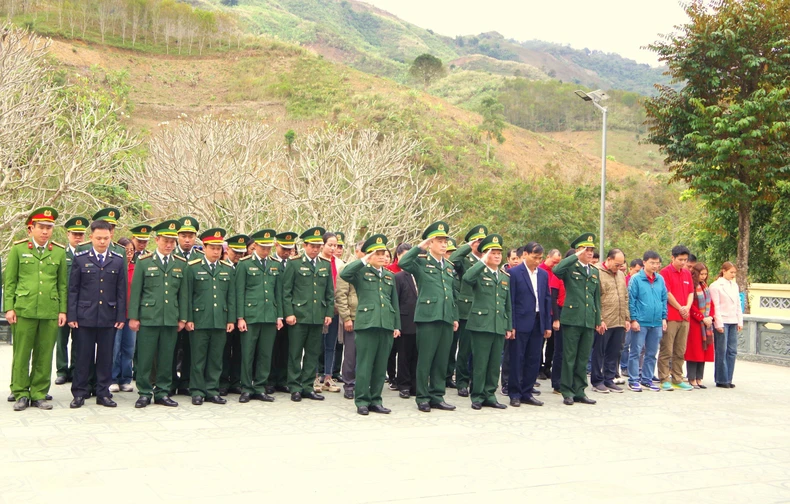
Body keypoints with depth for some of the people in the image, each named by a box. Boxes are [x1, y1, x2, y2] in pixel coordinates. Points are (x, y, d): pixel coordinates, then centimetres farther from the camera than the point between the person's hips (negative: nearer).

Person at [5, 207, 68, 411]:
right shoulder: (18, 249, 4)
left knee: (44, 356, 5)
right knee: (21, 354, 3)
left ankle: (39, 394, 15)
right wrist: (9, 308, -2)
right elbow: (9, 281, 5)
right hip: (24, 310, -1)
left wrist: (62, 310, 6)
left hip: (50, 312, 2)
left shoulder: (59, 252, 8)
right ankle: (20, 394, 14)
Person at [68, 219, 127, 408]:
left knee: (106, 357, 5)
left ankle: (103, 393, 15)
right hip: (84, 317, -1)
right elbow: (73, 290, 3)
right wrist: (71, 315, -3)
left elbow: (121, 291, 7)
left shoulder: (118, 261, 7)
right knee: (83, 356, 3)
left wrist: (121, 317, 1)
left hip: (109, 318, 1)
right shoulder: (80, 259, 4)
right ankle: (79, 393, 13)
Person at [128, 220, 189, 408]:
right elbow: (135, 291, 2)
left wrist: (183, 318, 7)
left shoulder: (181, 264, 10)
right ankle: (145, 393, 12)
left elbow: (183, 293, 11)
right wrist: (133, 317, -2)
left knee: (166, 358, 6)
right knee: (145, 357, 0)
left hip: (171, 319, 2)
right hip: (148, 318, -2)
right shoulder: (144, 262, 3)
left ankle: (162, 392, 17)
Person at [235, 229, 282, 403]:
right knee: (247, 354, 1)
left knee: (266, 354, 6)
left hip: (270, 317, 4)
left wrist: (279, 316, 9)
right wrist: (240, 317, -7)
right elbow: (240, 292, -2)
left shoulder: (276, 265, 12)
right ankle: (246, 389, 11)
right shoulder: (244, 264, 1)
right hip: (250, 315, -3)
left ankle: (260, 388, 16)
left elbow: (279, 292, 14)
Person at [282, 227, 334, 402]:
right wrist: (288, 313, -9)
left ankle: (307, 386, 16)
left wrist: (329, 313, 7)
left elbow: (330, 292, 15)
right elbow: (286, 291, -2)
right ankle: (295, 388, 10)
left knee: (313, 354, 7)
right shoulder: (294, 264, 0)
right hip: (298, 315, -4)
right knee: (295, 353, 1)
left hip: (318, 317, 4)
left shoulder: (326, 265, 12)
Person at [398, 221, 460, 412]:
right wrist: (420, 247, -16)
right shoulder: (421, 262, 1)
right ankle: (422, 398, 8)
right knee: (425, 359, -1)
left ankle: (437, 396, 17)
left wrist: (455, 317, 15)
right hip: (428, 316, -5)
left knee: (442, 360, 8)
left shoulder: (450, 267, 18)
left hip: (446, 318, 6)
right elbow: (403, 263, -21)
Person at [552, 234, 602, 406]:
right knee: (569, 358, 0)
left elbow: (597, 298, 20)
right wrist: (576, 257, -17)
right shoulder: (570, 268, -2)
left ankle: (579, 391, 18)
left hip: (589, 321, 5)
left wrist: (598, 320, 16)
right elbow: (556, 269, -26)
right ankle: (567, 392, 7)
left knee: (583, 359, 10)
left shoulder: (595, 272, 16)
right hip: (572, 319, -5)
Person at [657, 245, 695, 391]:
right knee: (666, 350, -4)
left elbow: (691, 292, 15)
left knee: (680, 351, 10)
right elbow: (667, 294, -9)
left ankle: (677, 379, 16)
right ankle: (664, 380, 1)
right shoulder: (665, 272, -5)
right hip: (670, 317, -6)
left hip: (684, 318, 6)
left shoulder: (687, 273, 16)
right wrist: (680, 308, -4)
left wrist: (687, 307, -2)